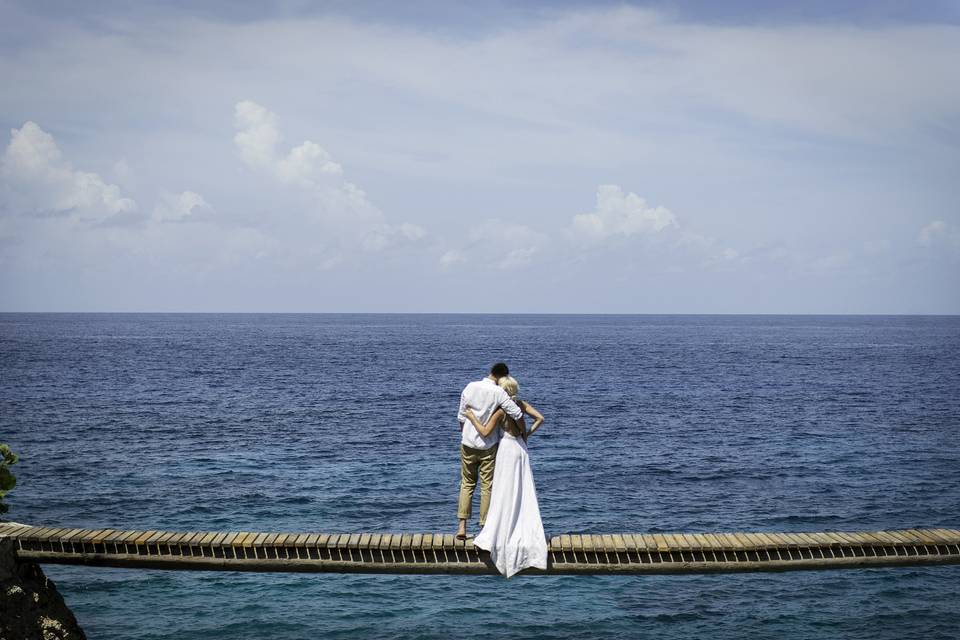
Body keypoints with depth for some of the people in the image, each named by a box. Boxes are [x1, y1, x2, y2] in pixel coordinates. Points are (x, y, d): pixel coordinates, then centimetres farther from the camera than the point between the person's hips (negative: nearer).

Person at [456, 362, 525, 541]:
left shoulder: (470, 387, -3)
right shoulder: (498, 392, -14)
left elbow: (461, 417, 4)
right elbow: (517, 414, -19)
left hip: (468, 444, 3)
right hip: (488, 445, -3)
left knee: (467, 483, 13)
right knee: (487, 486, 6)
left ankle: (462, 526, 6)